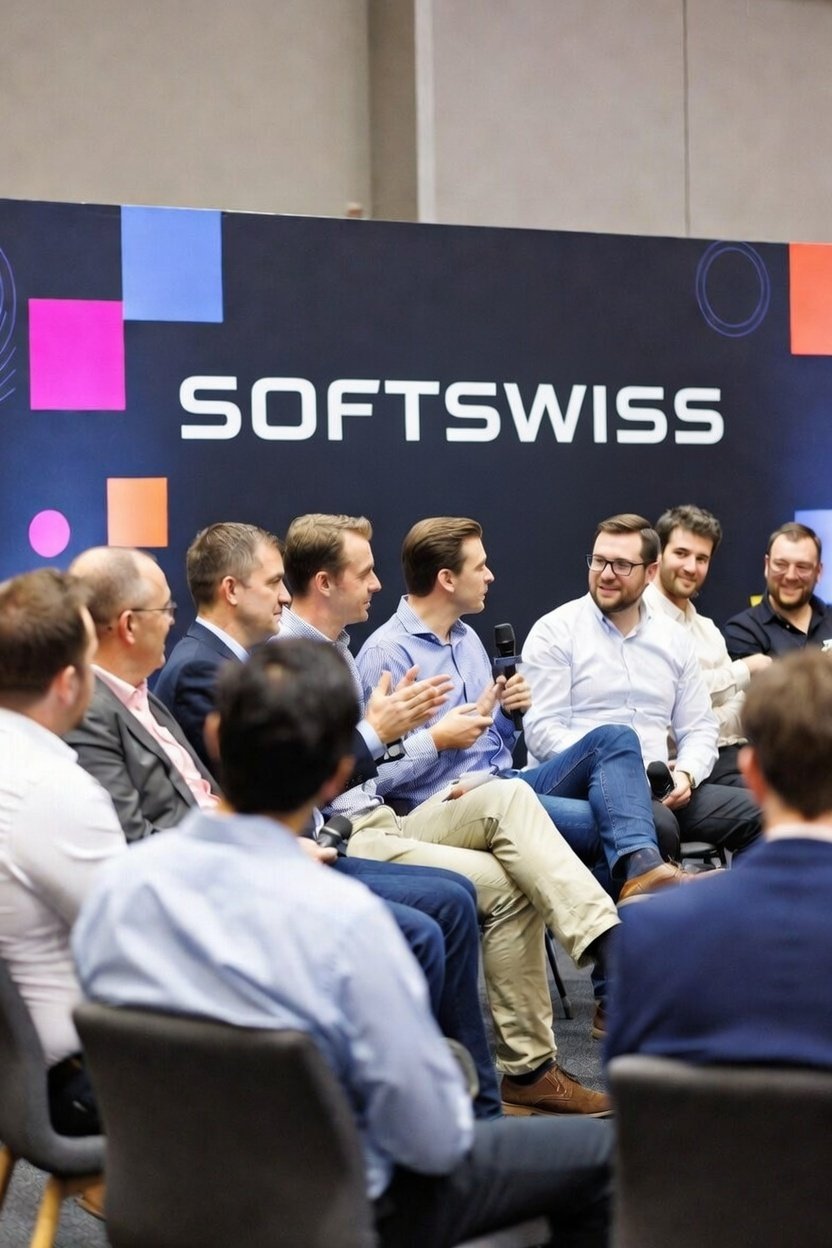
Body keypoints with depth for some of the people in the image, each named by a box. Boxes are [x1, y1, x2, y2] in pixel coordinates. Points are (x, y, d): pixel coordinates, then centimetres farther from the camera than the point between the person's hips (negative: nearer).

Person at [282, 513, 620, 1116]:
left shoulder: (340, 650, 19)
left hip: (381, 820, 8)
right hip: (339, 841, -8)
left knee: (508, 797, -16)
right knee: (505, 886, -22)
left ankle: (609, 941, -27)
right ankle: (527, 1068, -18)